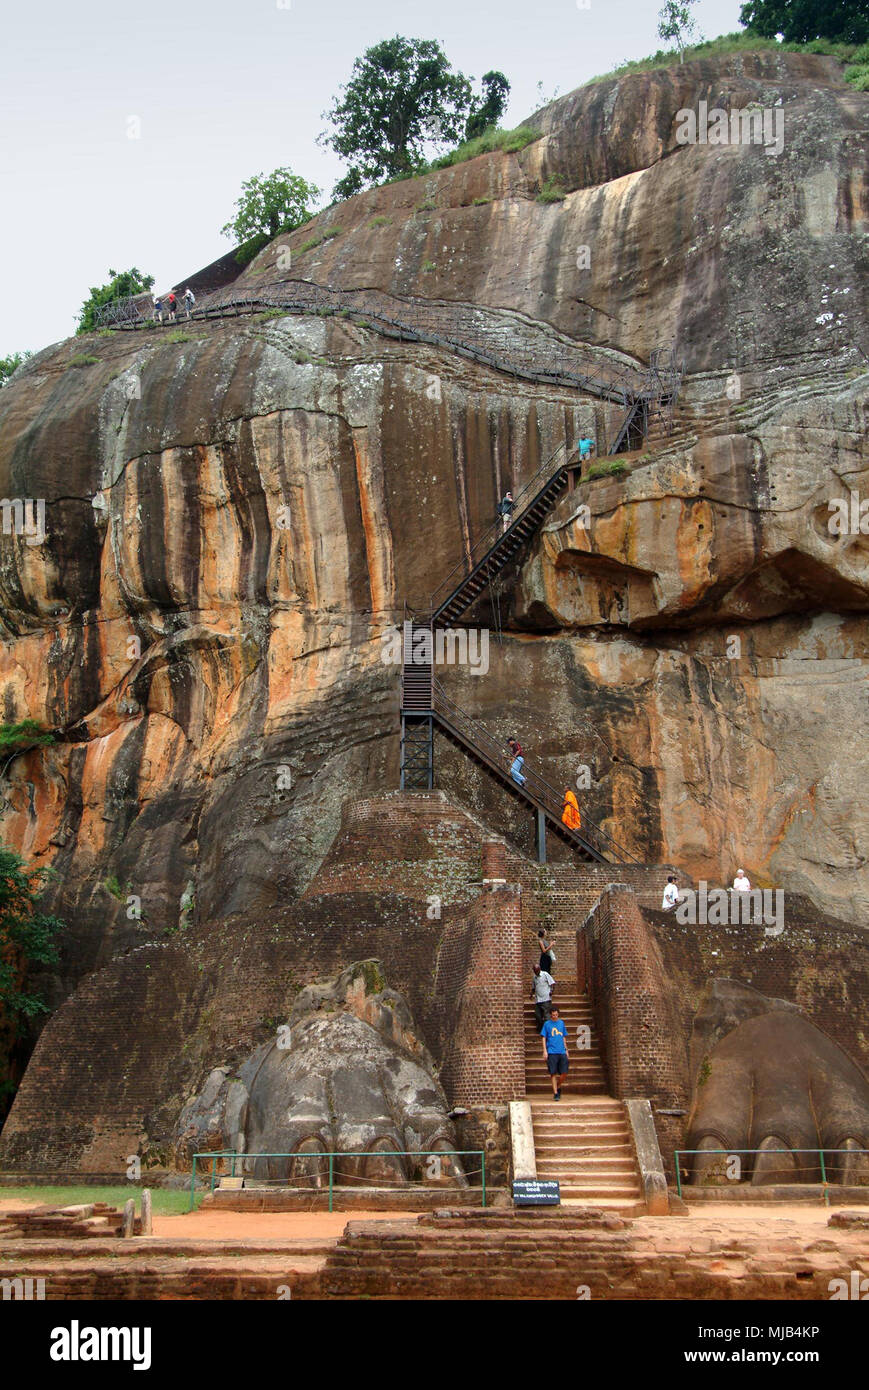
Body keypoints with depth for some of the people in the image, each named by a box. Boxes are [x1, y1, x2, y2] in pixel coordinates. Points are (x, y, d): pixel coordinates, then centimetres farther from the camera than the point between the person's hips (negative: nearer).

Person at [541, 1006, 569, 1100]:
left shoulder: (562, 1023, 13)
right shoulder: (547, 1024, 3)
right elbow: (544, 1038, 3)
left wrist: (566, 1050, 15)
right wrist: (545, 1051, -6)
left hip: (562, 1052, 3)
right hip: (551, 1052, -3)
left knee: (564, 1073, -3)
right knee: (553, 1073, -5)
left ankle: (558, 1086, 23)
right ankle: (555, 1093, 1)